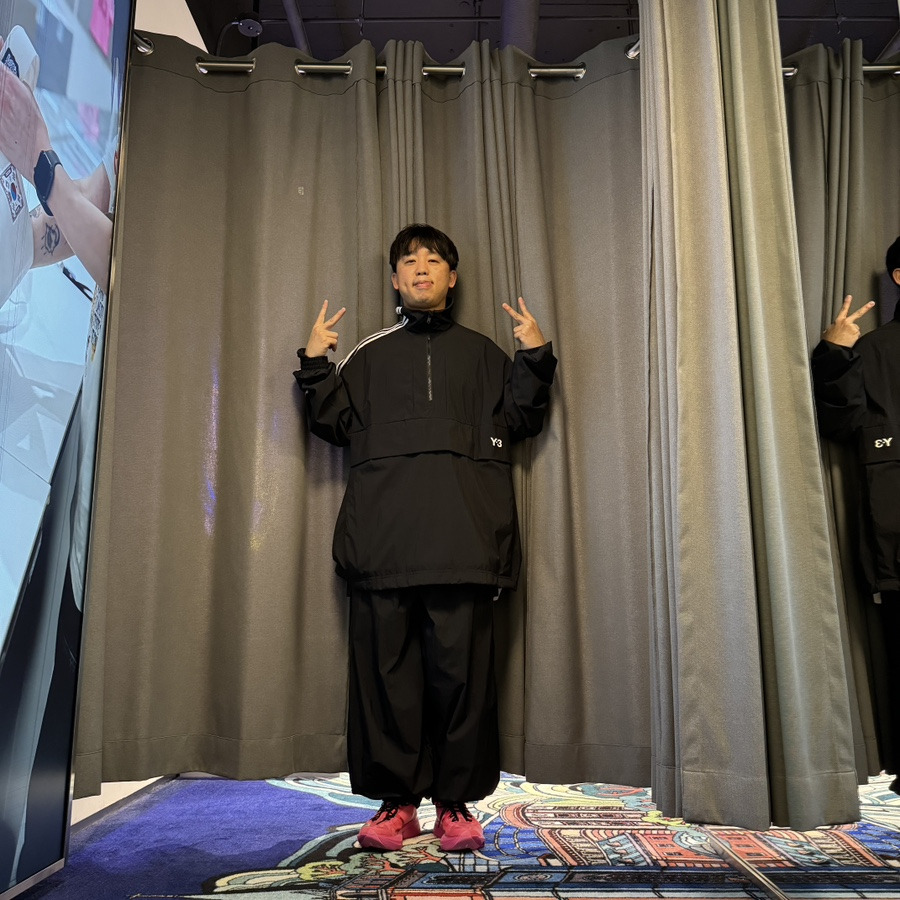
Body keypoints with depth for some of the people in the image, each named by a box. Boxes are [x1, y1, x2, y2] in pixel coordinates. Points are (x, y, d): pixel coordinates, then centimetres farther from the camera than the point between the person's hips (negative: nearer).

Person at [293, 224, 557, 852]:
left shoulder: (482, 352, 21)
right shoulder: (369, 355, 22)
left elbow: (518, 422, 13)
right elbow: (336, 425, 15)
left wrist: (535, 358, 2)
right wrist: (316, 365, 5)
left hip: (464, 534, -1)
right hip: (383, 533, 1)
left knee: (462, 666, -4)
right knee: (386, 665, 0)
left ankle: (457, 803, 8)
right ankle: (397, 803, 10)